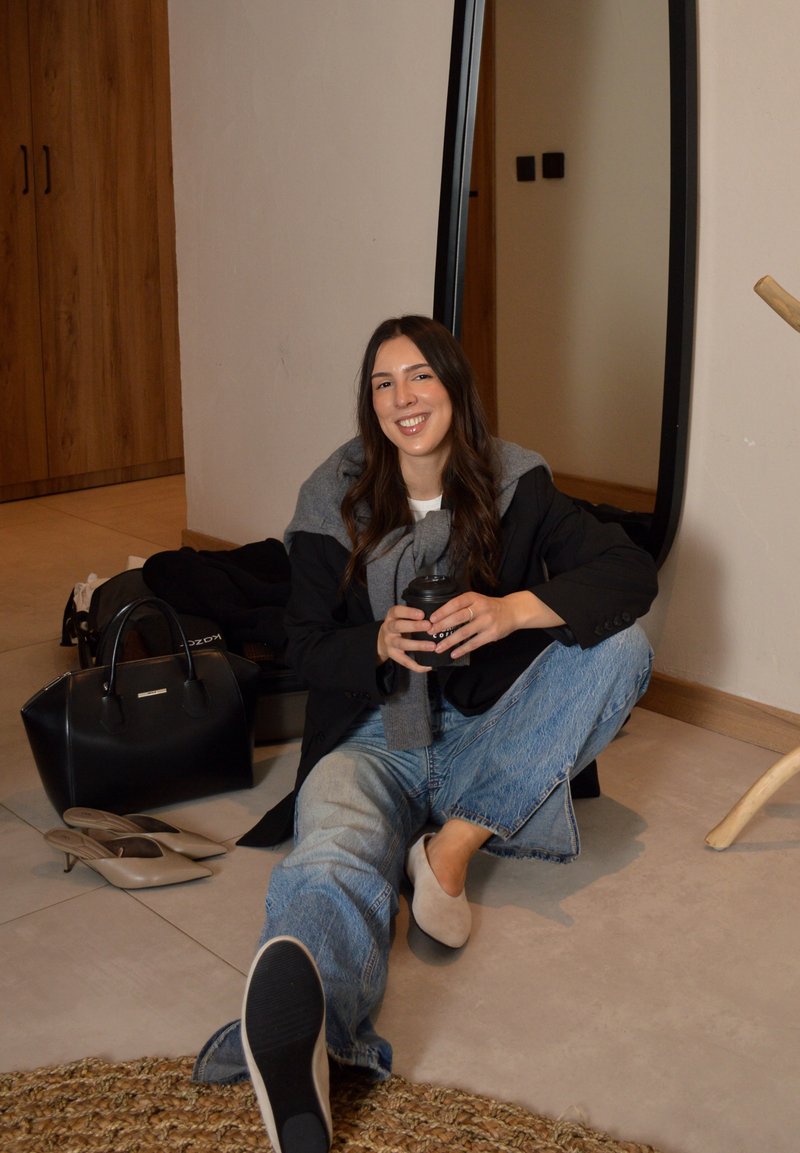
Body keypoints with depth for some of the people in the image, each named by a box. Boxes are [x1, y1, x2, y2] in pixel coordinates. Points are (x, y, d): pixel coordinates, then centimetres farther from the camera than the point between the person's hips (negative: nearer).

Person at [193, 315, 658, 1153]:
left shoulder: (514, 487, 1)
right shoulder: (335, 502, 1)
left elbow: (632, 572, -9)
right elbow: (307, 651, 5)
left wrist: (515, 610, -25)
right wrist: (380, 644, -18)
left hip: (482, 738, 2)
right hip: (373, 739, -2)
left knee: (621, 646, -19)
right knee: (333, 859, -36)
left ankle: (454, 845, -26)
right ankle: (297, 1037, -70)